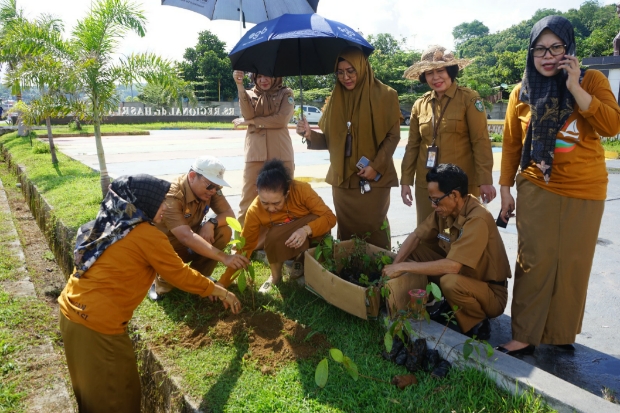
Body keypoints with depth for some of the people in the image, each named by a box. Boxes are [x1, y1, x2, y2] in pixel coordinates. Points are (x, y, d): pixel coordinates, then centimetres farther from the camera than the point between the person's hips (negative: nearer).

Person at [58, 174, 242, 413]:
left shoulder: (111, 224, 9)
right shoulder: (147, 235, -17)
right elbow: (180, 274, -8)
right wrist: (220, 292, 6)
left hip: (71, 309, 9)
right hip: (97, 322, -8)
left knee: (90, 387, 27)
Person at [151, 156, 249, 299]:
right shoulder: (171, 196, -32)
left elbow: (229, 214, -9)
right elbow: (186, 237, -43)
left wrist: (211, 223, -32)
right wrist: (224, 257, -51)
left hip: (191, 244, 6)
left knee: (224, 232, -18)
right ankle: (161, 283, 3)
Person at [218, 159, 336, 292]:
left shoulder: (301, 190, -30)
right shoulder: (255, 211, -25)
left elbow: (329, 217, -24)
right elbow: (244, 247, -18)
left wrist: (306, 230, -43)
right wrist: (223, 282, -23)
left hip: (310, 237, 1)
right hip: (285, 246, 0)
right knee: (273, 238, -34)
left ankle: (302, 262, -6)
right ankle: (275, 276, -5)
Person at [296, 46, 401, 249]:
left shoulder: (384, 95, -4)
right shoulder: (335, 98, 8)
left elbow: (393, 136, -5)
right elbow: (329, 139, 8)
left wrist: (376, 166, -15)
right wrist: (310, 134, -11)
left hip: (374, 177, -4)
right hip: (342, 177, 4)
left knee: (372, 229, 2)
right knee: (346, 229, 11)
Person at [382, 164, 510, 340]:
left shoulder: (477, 220, -30)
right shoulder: (445, 210, -6)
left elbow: (452, 266, -37)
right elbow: (415, 236, 1)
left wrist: (404, 267, -31)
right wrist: (395, 265, -15)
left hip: (492, 293, -7)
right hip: (464, 274, 7)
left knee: (451, 282, -37)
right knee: (416, 250, -2)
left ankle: (477, 324, -6)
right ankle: (449, 305, 10)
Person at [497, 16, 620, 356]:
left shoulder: (592, 81, -1)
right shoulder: (522, 93, 2)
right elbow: (511, 145, 7)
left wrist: (575, 87, -20)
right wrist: (505, 188, 6)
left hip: (584, 191, 0)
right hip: (537, 190, 0)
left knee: (572, 264, 6)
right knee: (535, 262, -2)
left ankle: (561, 334, 22)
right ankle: (524, 336, 8)